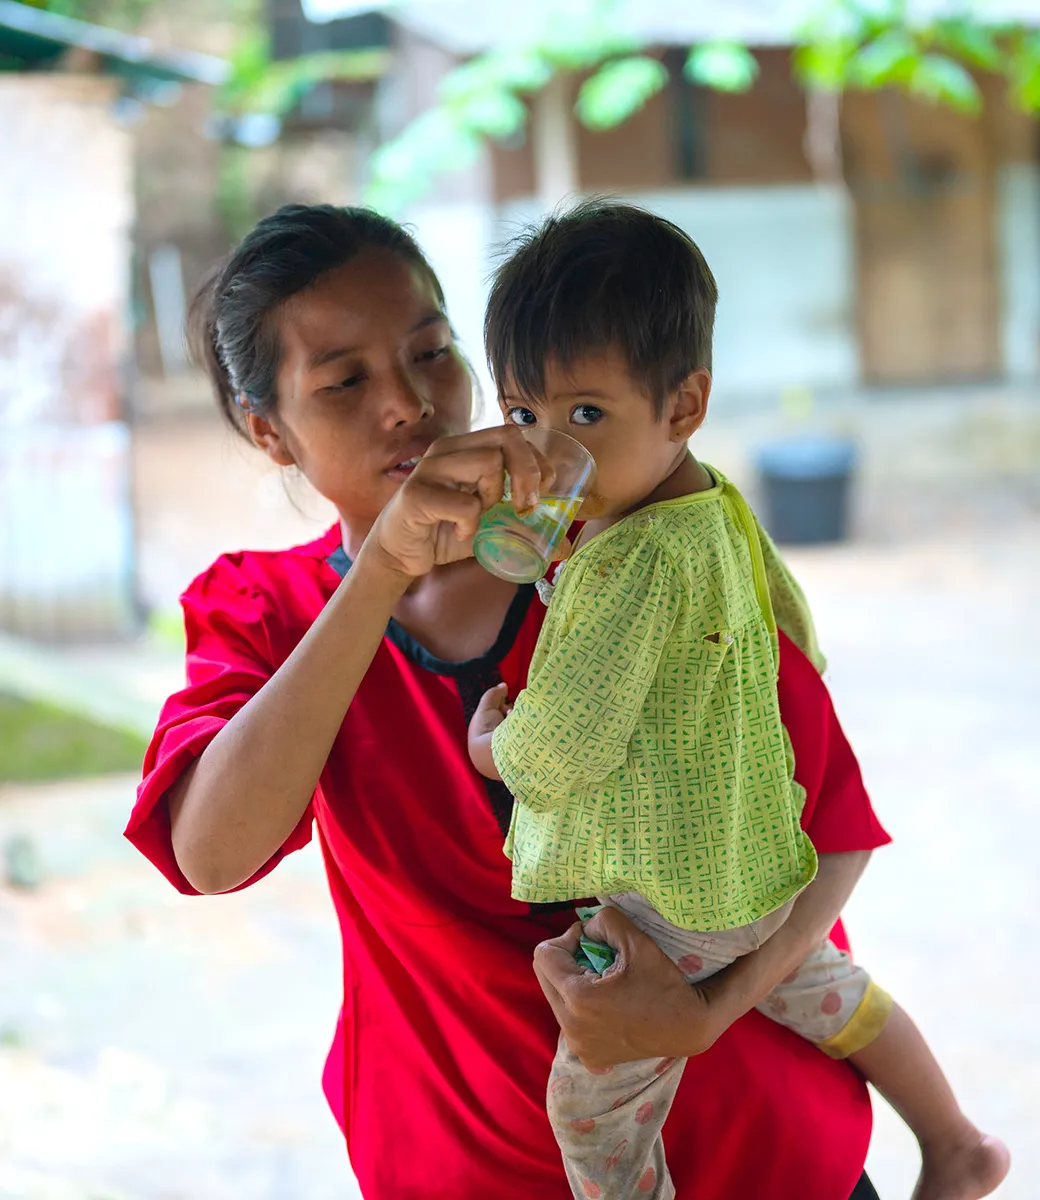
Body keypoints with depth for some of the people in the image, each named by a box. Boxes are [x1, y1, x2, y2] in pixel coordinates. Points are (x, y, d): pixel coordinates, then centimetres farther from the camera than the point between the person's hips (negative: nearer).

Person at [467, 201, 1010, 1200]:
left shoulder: (631, 563, -29)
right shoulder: (723, 511, 1)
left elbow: (567, 745, -28)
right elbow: (792, 628, 17)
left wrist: (494, 743, -7)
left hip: (662, 896, -10)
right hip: (761, 863, 10)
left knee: (593, 1103, 2)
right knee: (820, 991, 31)